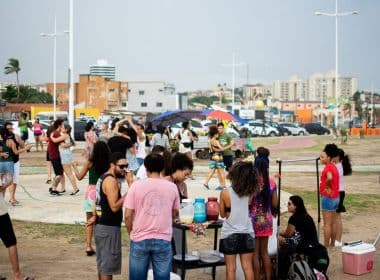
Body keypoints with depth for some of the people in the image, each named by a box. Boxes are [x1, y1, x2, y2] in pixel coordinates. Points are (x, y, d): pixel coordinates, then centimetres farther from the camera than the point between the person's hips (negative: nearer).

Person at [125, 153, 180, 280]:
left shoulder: (136, 185, -5)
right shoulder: (172, 187, 0)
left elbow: (128, 215, -5)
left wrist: (131, 233, 11)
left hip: (140, 239, -1)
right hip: (163, 240, 1)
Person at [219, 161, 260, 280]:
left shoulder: (225, 193, -12)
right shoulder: (249, 192, -5)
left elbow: (223, 214, -2)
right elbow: (248, 209, 7)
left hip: (230, 234, -3)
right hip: (247, 233, 3)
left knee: (231, 268, 6)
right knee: (247, 267, 11)